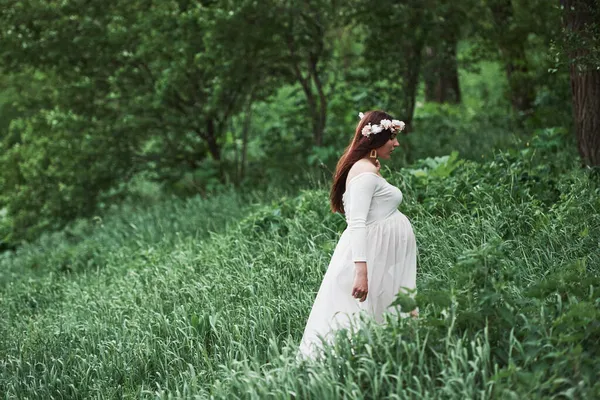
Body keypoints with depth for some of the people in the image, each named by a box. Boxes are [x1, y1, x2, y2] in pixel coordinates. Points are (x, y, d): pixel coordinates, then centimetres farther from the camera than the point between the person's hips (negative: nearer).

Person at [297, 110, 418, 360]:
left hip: (386, 260, 10)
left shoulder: (369, 169, 18)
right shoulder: (365, 171, -13)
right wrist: (361, 271, -30)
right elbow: (357, 223, -23)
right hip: (369, 256, -10)